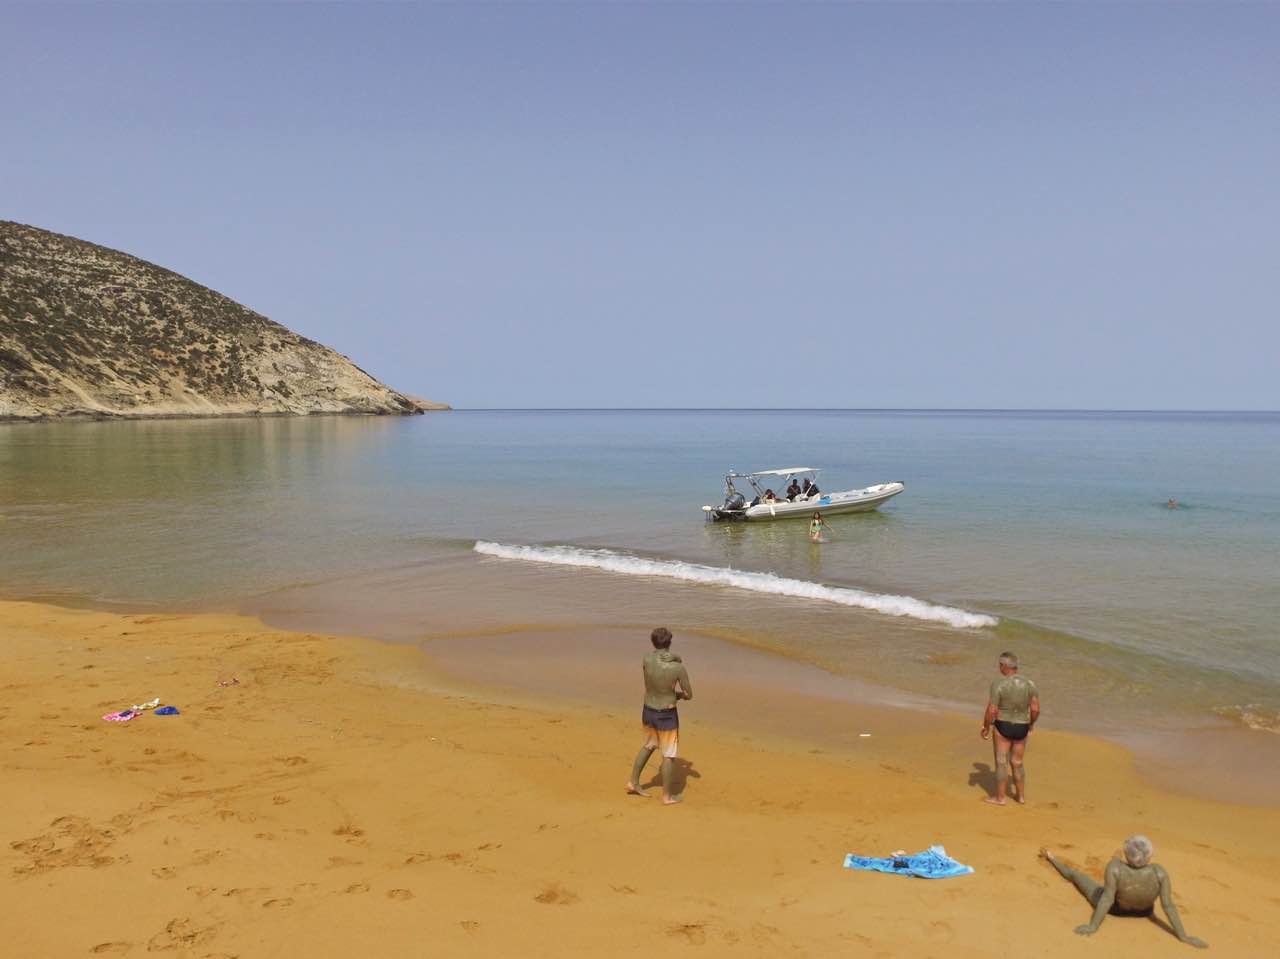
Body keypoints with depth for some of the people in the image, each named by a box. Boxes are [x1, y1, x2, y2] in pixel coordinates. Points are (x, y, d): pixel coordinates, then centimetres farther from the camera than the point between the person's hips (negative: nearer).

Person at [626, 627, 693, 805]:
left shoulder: (647, 658, -13)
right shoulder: (679, 667, -22)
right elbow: (689, 695, -9)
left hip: (648, 712, 4)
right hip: (667, 716, -4)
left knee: (648, 746, 26)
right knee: (668, 755, 10)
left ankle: (633, 782, 34)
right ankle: (667, 796, 19)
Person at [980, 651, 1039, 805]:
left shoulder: (998, 684, -18)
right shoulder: (1029, 684, -7)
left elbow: (991, 711, -18)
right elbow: (1035, 709, -5)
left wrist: (986, 727, -2)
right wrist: (1031, 723, 14)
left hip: (1003, 727, -4)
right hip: (1021, 729, 4)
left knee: (1001, 763, 10)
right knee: (1017, 763, 22)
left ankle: (1000, 798, 18)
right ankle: (1021, 796, 31)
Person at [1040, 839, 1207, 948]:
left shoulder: (1115, 867, -41)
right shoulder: (1159, 872, -36)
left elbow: (1107, 898, -38)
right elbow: (1168, 905, -32)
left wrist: (1092, 926, -32)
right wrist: (1183, 936, -22)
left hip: (1114, 908, -2)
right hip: (1143, 912, 2)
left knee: (1074, 874, 25)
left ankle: (1052, 859, 55)